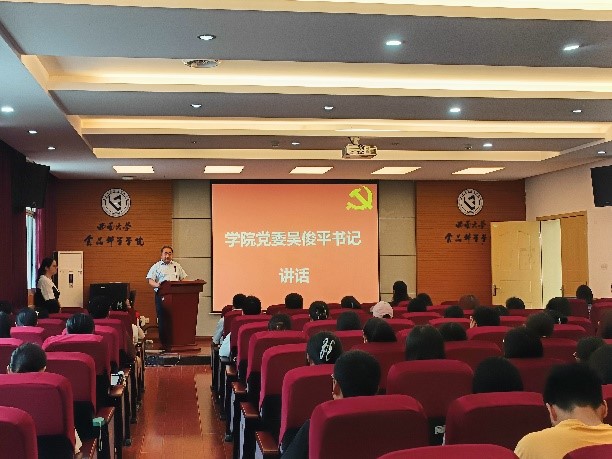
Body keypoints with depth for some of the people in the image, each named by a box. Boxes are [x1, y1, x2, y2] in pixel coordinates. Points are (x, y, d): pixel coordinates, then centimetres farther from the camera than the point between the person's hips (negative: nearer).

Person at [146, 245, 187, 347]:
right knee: (162, 319, -4)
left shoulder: (177, 266, 19)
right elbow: (150, 280, -1)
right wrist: (156, 285, -23)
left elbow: (183, 279, 18)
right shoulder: (156, 266, 9)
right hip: (161, 295, -2)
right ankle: (164, 343, 1)